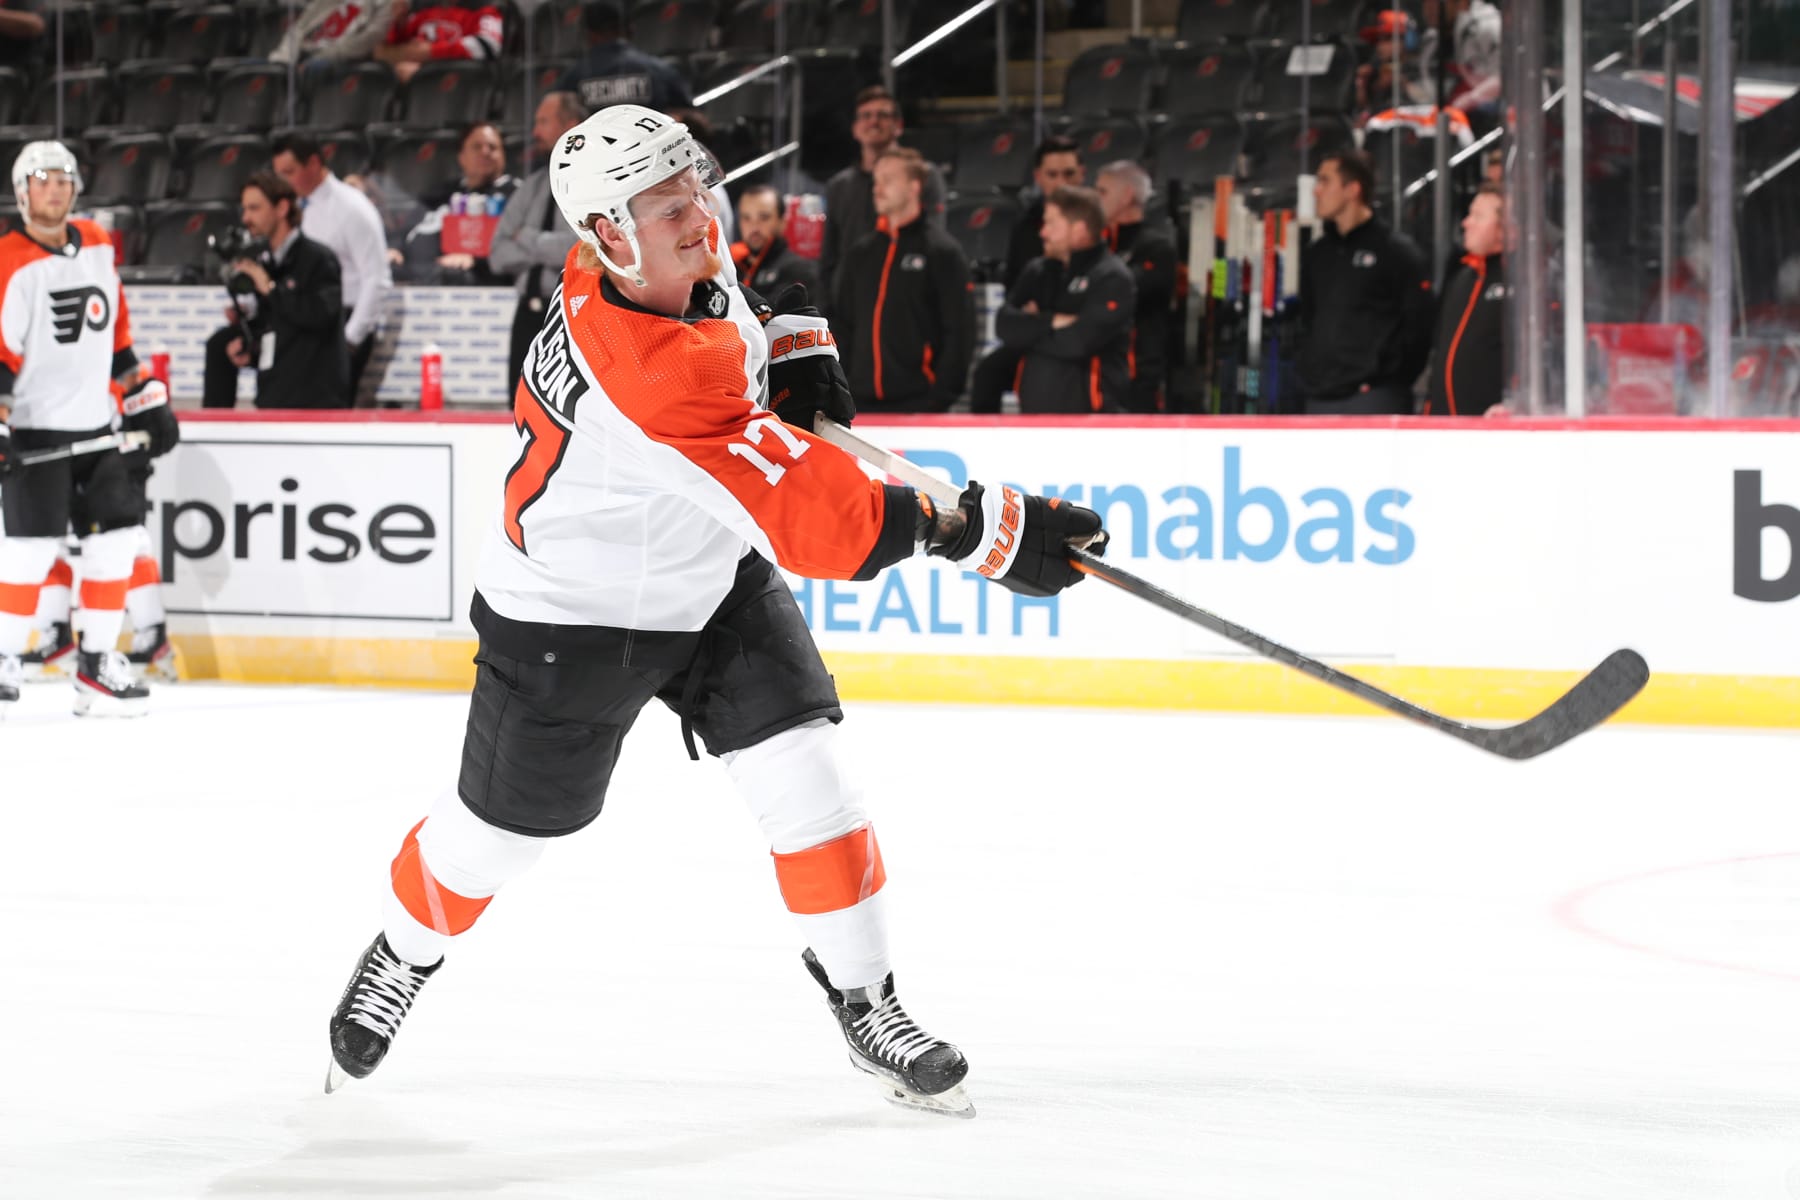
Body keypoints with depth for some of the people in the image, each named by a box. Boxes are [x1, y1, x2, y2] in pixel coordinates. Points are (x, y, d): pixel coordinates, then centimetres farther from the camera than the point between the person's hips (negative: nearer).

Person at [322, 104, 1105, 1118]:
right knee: (500, 832, 9)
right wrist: (982, 531, -44)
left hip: (714, 580, 7)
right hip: (574, 611, -7)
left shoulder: (692, 255, -14)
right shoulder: (633, 369, -40)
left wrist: (792, 348, 0)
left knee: (805, 773, -8)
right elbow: (798, 507, -44)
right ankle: (403, 957, 40)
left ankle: (864, 999, 6)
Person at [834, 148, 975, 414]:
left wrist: (940, 397, -13)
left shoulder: (944, 252, -1)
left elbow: (960, 332, -6)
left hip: (917, 403, -6)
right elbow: (843, 326, 20)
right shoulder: (861, 254, 17)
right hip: (862, 406, 6)